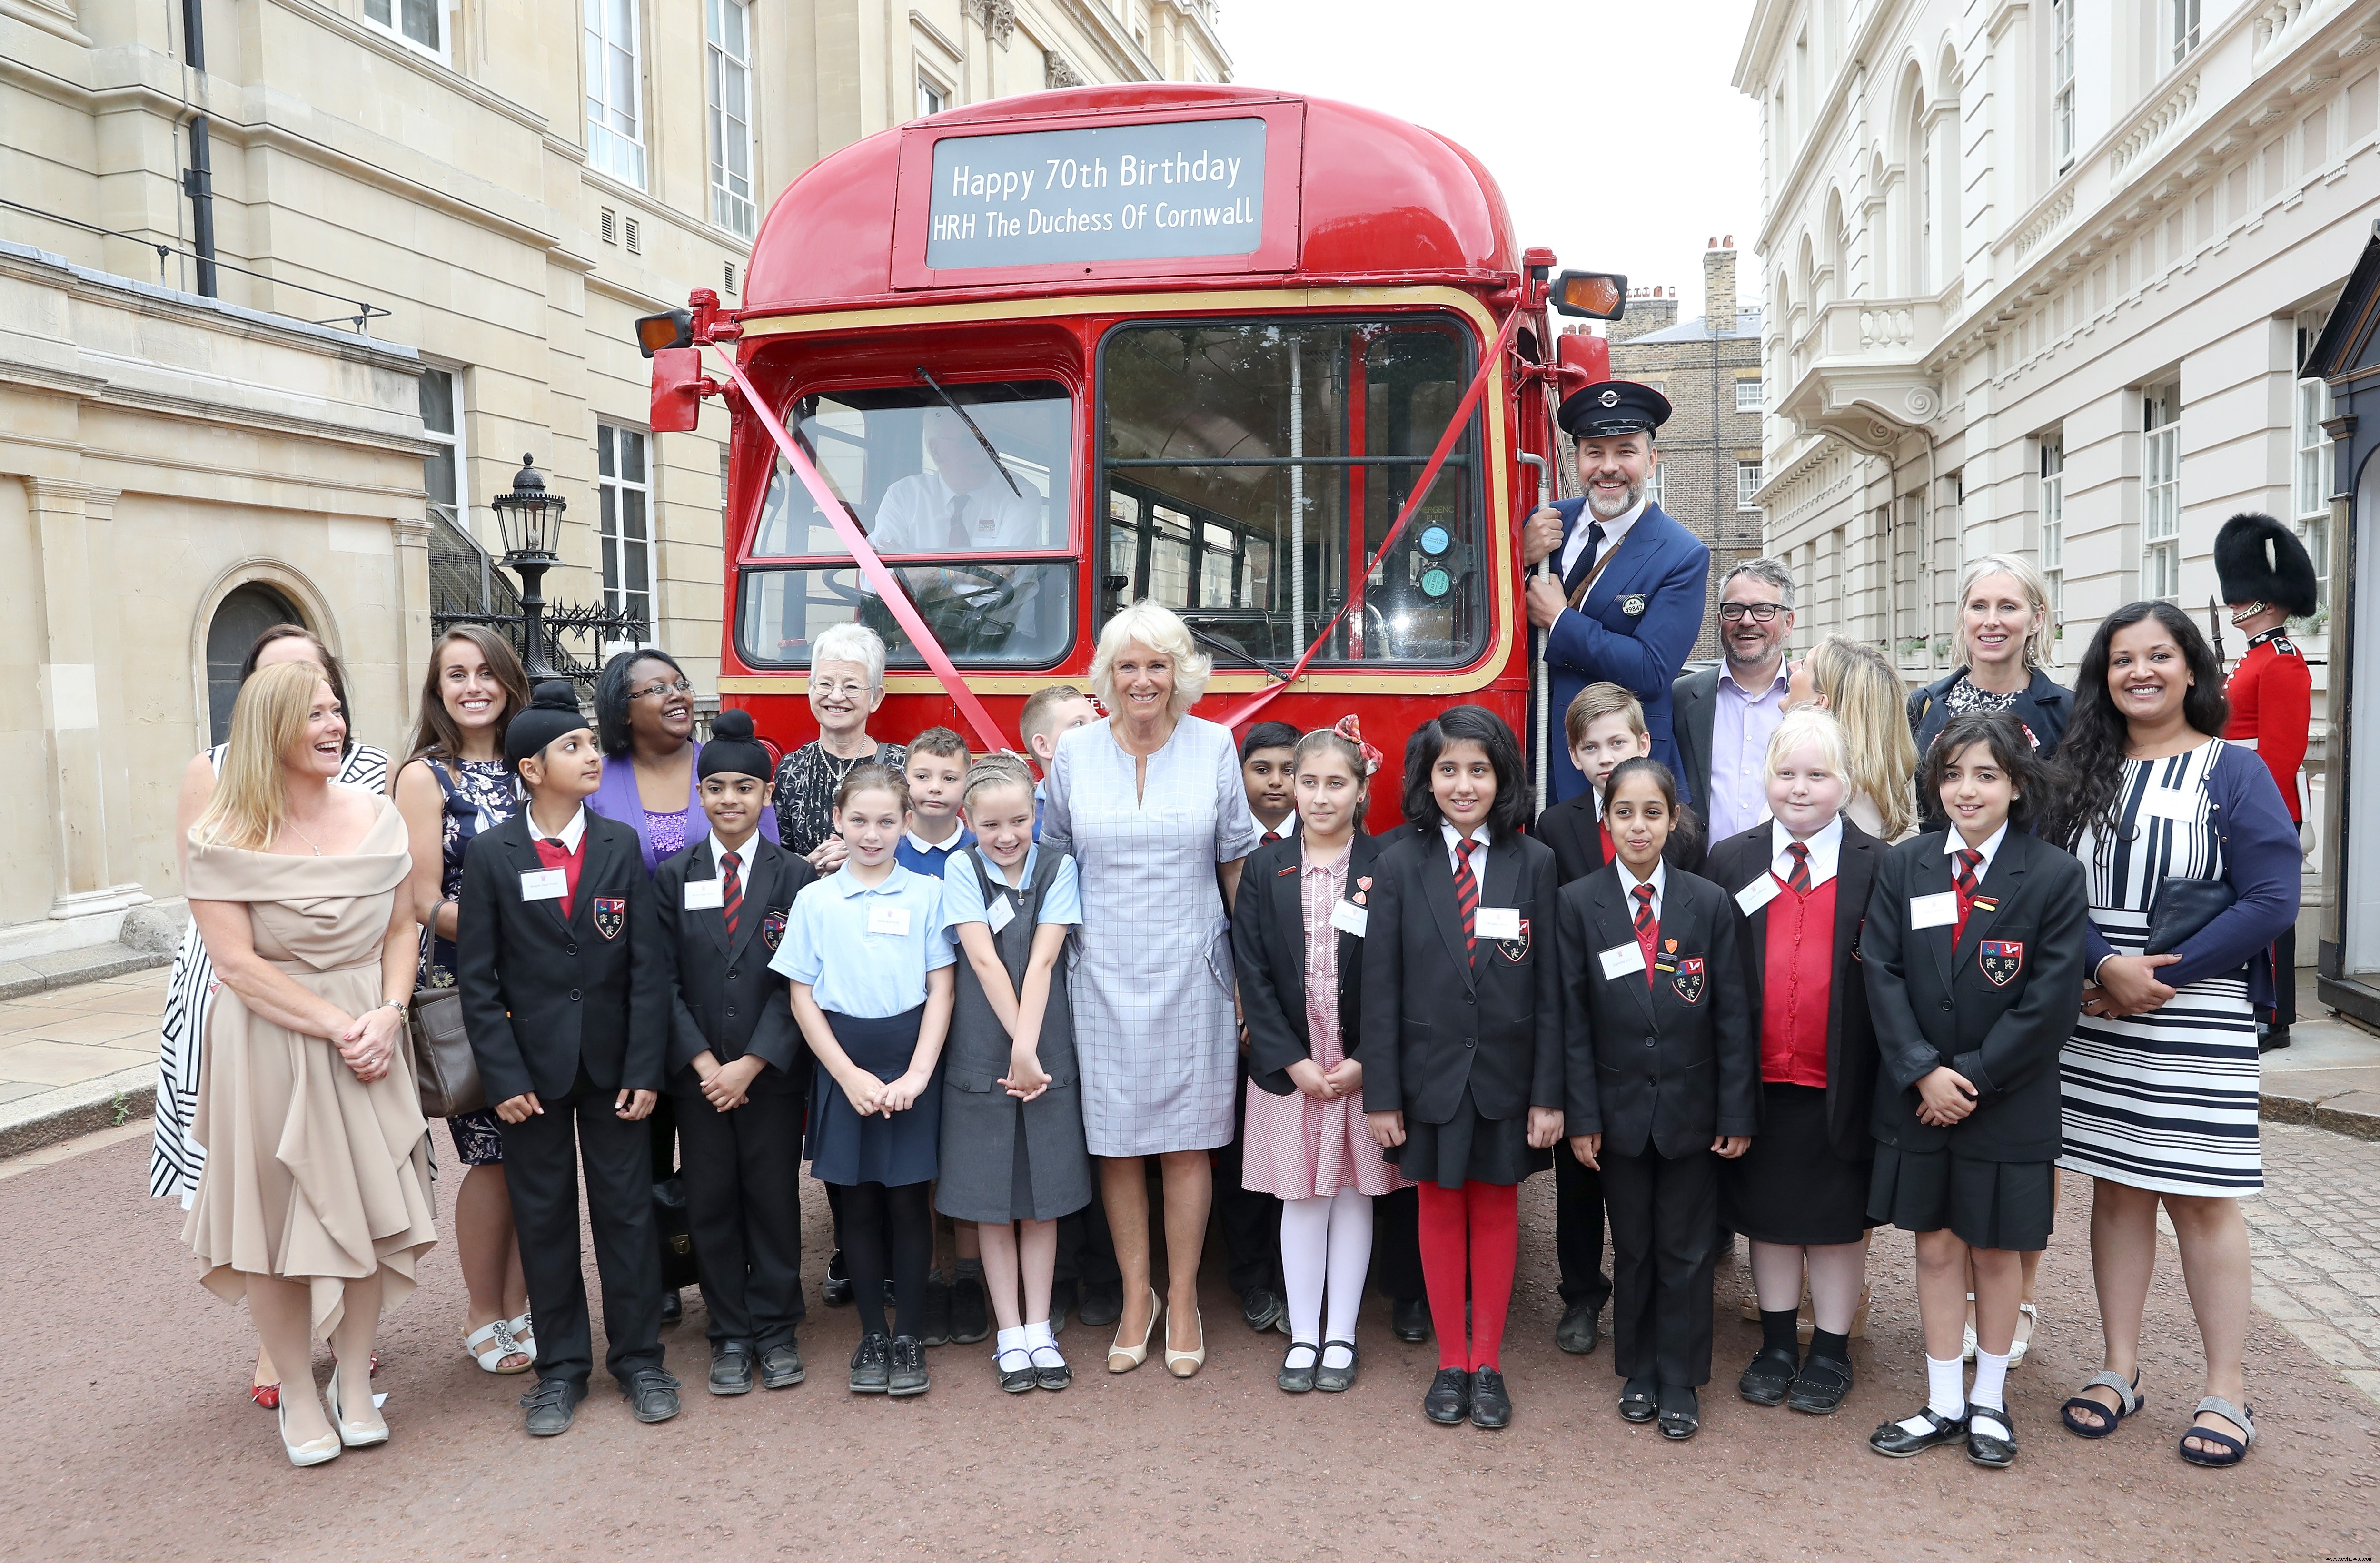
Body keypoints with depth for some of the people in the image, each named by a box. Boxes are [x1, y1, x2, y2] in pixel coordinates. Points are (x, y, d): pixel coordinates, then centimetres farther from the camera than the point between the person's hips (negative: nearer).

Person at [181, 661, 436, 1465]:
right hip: (270, 1044, -3)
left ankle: (354, 1383, 25)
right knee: (278, 1216, 6)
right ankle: (297, 1394, 23)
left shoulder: (374, 816, 2)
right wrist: (337, 1026, -17)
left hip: (367, 1040, 3)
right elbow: (238, 962, -13)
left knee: (368, 1211, 8)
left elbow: (401, 930, 6)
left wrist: (387, 1014, -10)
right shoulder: (225, 839, -10)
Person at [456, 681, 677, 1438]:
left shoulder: (621, 845, 0)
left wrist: (646, 1070, -7)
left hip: (614, 1061, 1)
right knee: (544, 1217, 10)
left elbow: (647, 965, -2)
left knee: (627, 1209, 7)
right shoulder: (491, 853, -3)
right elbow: (477, 976, -3)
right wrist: (503, 1077, -9)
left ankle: (638, 1359, 21)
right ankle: (561, 1368, 24)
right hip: (532, 1062, -1)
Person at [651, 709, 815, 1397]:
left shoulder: (796, 878, -1)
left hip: (773, 1073, -1)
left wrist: (751, 1065, -13)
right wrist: (703, 1063, -10)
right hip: (697, 1073, 2)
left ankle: (776, 1330, 20)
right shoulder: (672, 877, 4)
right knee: (710, 1204, 7)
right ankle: (730, 1335, 20)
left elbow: (797, 984, -5)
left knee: (774, 1198, 6)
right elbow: (664, 981, 0)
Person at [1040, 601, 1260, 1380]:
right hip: (1103, 974, 1)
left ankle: (1182, 1300, 20)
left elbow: (1237, 862, 5)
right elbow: (1053, 861, 10)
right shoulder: (1074, 752, 1)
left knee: (1187, 1140, 5)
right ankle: (1136, 1295, 23)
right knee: (1116, 1140, 7)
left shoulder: (1214, 746, 0)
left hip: (1190, 973, -1)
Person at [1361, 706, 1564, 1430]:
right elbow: (1380, 989, -4)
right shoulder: (1399, 866, -4)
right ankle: (1451, 1362, 26)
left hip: (1506, 1073, 0)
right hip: (1430, 1073, 0)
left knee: (1496, 1209, 12)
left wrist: (1549, 1095, -5)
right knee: (1441, 1209, 11)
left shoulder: (1534, 863, -3)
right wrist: (1381, 1095, -6)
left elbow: (1550, 988, -3)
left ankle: (1488, 1363, 26)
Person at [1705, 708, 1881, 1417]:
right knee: (1768, 1213, 14)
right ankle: (1778, 1344, 30)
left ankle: (1831, 1351, 28)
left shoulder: (1880, 868, -4)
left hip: (1841, 1085, -2)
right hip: (1759, 1083, 2)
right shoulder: (1730, 862, 1)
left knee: (1839, 1219, 11)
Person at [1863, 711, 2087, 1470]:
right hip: (1918, 1096, 2)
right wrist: (1923, 1070, -13)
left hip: (2008, 1101, -2)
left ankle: (1989, 1400, 29)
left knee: (1996, 1250, 12)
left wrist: (1973, 1076, -14)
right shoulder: (1903, 867, 1)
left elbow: (2052, 1000, -11)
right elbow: (1882, 975, -3)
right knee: (1936, 1246, 10)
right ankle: (1944, 1405, 23)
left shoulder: (2054, 875, -7)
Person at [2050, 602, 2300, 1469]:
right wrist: (2105, 967, -15)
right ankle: (2120, 1368, 21)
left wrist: (2158, 975, -14)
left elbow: (2272, 899, -10)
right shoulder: (2083, 772, 9)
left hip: (2196, 1027, -3)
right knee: (2116, 1188, 10)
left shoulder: (2235, 772, -1)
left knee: (2200, 1196, 3)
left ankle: (2226, 1390, 16)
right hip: (2096, 1024, 3)